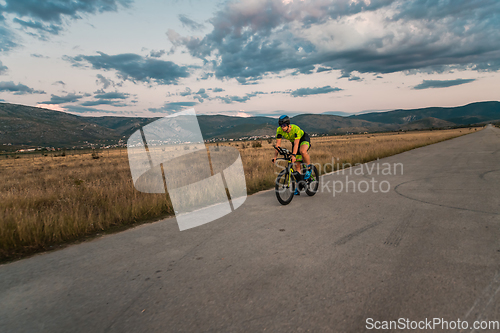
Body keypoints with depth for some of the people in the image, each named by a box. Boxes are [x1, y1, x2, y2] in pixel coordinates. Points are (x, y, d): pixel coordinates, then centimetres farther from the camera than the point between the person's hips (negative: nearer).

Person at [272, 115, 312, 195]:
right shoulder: (279, 130, -22)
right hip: (294, 141, 5)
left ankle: (309, 168, -15)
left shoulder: (296, 129, -34)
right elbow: (278, 144, -19)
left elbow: (296, 143, -42)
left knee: (302, 151, -40)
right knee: (297, 165, 0)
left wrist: (293, 155, -53)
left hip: (304, 139, -5)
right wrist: (275, 156, -27)